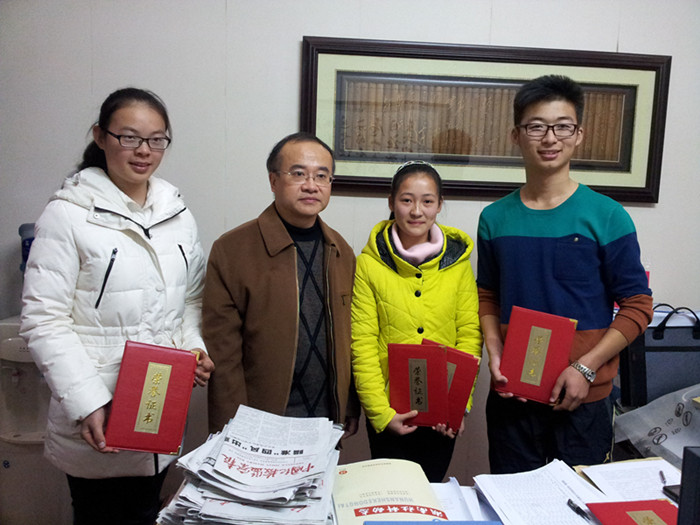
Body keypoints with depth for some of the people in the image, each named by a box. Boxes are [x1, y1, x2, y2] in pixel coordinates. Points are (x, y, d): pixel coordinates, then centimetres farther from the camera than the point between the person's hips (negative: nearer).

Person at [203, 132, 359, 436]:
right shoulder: (230, 250, -10)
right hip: (261, 431, -4)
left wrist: (352, 408, 8)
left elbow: (348, 336, 9)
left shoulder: (342, 252, 6)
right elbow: (222, 353, -11)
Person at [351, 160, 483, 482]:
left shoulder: (457, 261, -1)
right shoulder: (369, 263, -7)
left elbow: (470, 334, -1)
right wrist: (381, 412, -13)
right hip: (389, 408, -1)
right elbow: (362, 344, -8)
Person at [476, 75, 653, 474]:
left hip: (583, 399, -2)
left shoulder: (607, 217, -7)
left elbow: (637, 306, -5)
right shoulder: (495, 219, 2)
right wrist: (495, 353, -5)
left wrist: (585, 368, -14)